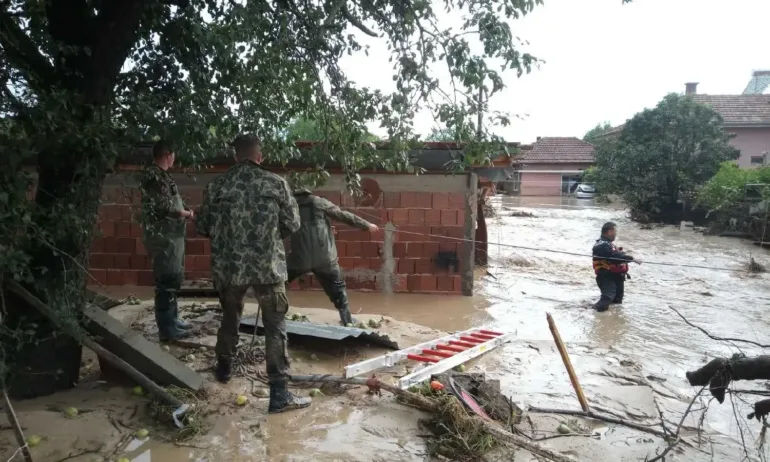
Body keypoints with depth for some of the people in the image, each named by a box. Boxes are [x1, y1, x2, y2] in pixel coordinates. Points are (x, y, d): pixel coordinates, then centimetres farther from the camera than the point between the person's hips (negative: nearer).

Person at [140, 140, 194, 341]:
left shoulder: (161, 175, 16)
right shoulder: (154, 176, -15)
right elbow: (164, 208, -21)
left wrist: (185, 211, 7)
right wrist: (187, 214, -9)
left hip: (171, 235, 11)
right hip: (163, 236, -11)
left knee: (173, 279, 18)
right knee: (166, 281, -6)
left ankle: (172, 319, 29)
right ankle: (166, 328, 1)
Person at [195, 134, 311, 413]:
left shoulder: (216, 186, -1)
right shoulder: (276, 183, -5)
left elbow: (202, 227, 7)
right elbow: (293, 225, 0)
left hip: (228, 265, 3)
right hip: (268, 265, -2)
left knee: (230, 318, 24)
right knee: (275, 327, 2)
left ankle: (224, 369, 43)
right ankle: (279, 394, 1)